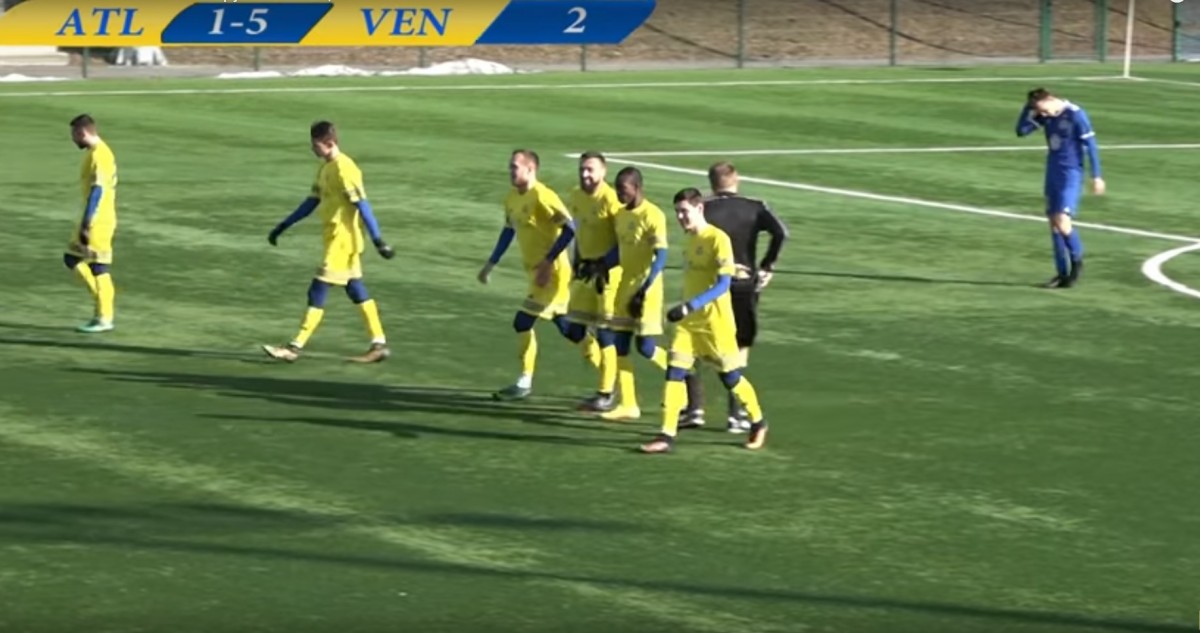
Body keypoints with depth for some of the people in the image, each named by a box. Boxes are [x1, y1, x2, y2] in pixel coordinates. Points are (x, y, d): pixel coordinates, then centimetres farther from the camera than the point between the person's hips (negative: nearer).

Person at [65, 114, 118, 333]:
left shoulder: (99, 155, -18)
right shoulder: (94, 152, 13)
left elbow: (97, 191, -23)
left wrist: (86, 225, -24)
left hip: (98, 221, -10)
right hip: (94, 221, 10)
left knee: (98, 266, -5)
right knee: (71, 258, 13)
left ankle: (104, 319, 0)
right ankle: (104, 299, 15)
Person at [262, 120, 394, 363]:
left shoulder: (344, 169, -18)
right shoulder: (325, 167, 11)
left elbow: (362, 205, -22)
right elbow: (312, 202, 19)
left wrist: (378, 241, -25)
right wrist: (282, 227, 19)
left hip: (343, 240, -10)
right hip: (336, 240, 10)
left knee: (318, 291, -8)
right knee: (356, 291, 12)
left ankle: (295, 347, -7)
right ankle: (379, 344, 16)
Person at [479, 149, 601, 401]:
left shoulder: (542, 196, -18)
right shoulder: (512, 198, 8)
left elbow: (569, 228, -21)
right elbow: (508, 230, 23)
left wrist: (548, 262, -23)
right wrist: (491, 264, 22)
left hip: (551, 272, -9)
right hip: (536, 270, 9)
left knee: (523, 322, -9)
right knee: (565, 326, 13)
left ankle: (525, 383, 2)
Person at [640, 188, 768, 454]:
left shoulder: (718, 239, -15)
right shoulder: (690, 240, 9)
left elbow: (723, 284, -21)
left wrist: (690, 306, -28)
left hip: (715, 321, -7)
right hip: (689, 321, 7)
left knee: (730, 376, 4)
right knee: (674, 372, -5)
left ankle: (758, 423, 26)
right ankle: (667, 436, -6)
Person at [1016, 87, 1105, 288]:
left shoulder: (1075, 115, -15)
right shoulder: (1046, 116, 5)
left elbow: (1091, 145, -12)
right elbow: (1021, 130, 5)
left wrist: (1096, 176, -12)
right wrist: (1028, 106, -5)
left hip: (1071, 174, -7)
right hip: (1052, 172, 7)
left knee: (1062, 221, -17)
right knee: (1053, 222, 6)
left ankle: (1077, 261, 6)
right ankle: (1062, 273, 12)